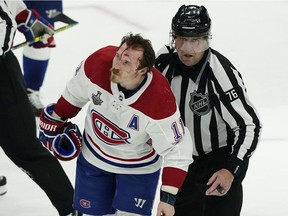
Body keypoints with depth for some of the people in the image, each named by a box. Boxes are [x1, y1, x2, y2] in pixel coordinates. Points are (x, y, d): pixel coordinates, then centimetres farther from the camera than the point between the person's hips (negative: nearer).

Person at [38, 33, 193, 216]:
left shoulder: (161, 101, -36)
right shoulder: (99, 62, -28)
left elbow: (176, 149, -24)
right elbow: (75, 94, -5)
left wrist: (168, 196, -28)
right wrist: (55, 123, 10)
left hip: (138, 167, -3)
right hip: (93, 157, 3)